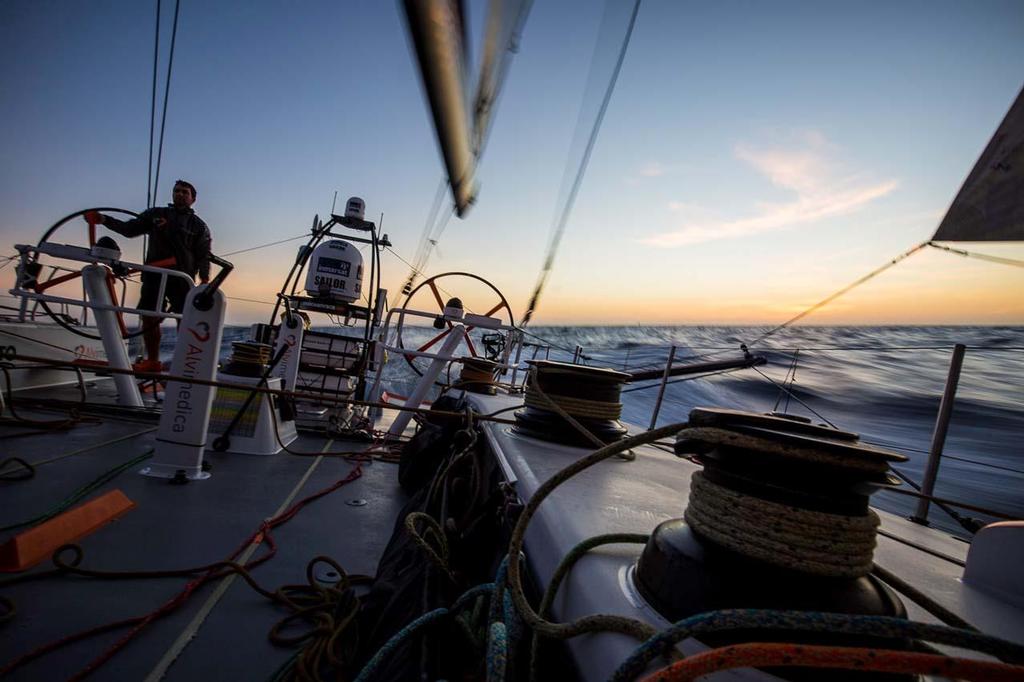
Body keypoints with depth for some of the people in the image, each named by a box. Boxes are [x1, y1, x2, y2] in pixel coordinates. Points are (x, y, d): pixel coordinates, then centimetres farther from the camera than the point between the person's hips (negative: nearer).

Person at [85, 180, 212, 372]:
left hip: (182, 277, -3)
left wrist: (204, 279, -11)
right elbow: (130, 228, 15)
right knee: (149, 317, 1)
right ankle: (152, 361, 10)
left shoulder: (198, 225, 9)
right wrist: (104, 220, 1)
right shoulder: (155, 214, 16)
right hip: (154, 274, 3)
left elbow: (203, 255, 2)